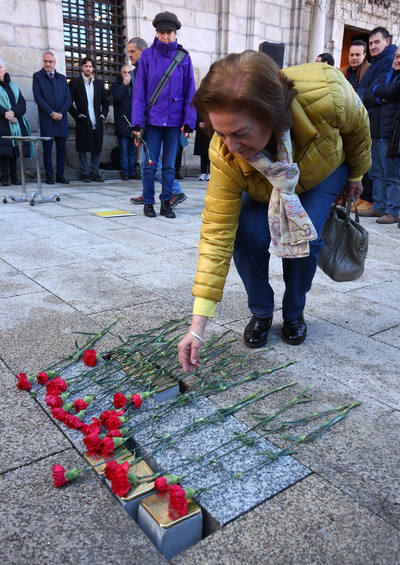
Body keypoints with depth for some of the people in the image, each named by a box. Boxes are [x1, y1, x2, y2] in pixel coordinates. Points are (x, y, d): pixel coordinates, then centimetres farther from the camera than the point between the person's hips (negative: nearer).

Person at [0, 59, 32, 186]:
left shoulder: (12, 85, 18)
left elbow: (22, 103, 7)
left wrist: (13, 112, -12)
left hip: (16, 122, 3)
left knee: (14, 150, 1)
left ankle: (14, 176, 7)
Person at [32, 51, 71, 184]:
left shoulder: (62, 78, 16)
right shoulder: (37, 76, 7)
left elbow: (68, 98, 9)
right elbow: (38, 97, -3)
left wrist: (61, 112, -7)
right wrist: (51, 113, -12)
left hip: (61, 118, 3)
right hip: (46, 118, -3)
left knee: (61, 147, 2)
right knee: (47, 147, -3)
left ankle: (60, 175, 9)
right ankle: (49, 176, 3)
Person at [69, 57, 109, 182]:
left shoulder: (99, 83, 15)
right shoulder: (75, 82, 5)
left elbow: (105, 101, 20)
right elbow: (69, 102, 2)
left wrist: (103, 114, 6)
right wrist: (77, 115, -8)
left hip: (97, 123, 3)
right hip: (83, 122, -3)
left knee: (97, 149, 4)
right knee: (83, 149, -1)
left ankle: (95, 173, 13)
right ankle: (85, 174, 7)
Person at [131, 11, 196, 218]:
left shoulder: (184, 57, 5)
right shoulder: (147, 55, 2)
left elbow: (190, 92, 6)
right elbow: (139, 90, 1)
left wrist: (189, 121, -2)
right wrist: (137, 122, -6)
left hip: (174, 120, 1)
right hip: (152, 119, -1)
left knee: (169, 165, 6)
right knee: (150, 164, 1)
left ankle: (166, 203, 16)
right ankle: (148, 203, 13)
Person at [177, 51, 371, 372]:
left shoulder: (326, 94, -42)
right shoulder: (225, 156, -38)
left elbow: (358, 128, -17)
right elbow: (216, 235, -36)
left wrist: (355, 175, 2)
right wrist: (198, 325, -38)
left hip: (326, 168, 0)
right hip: (265, 185, 1)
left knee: (303, 237, -22)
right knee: (248, 234, -24)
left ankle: (294, 314, 7)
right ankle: (261, 314, 2)